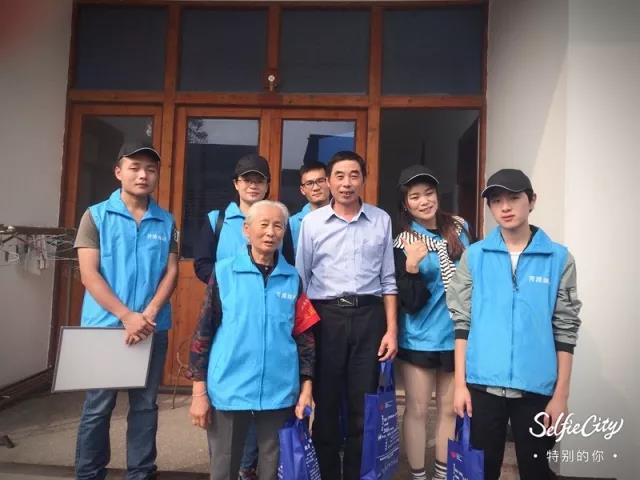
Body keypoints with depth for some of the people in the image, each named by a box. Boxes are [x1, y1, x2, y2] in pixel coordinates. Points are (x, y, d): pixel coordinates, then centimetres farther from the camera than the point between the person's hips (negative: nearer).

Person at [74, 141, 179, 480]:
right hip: (105, 325, -2)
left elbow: (171, 272, 3)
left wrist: (149, 314, -12)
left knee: (145, 405, 10)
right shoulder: (96, 215, 1)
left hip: (153, 327, 2)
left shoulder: (166, 221, 6)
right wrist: (126, 316, -15)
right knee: (98, 406, 7)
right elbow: (89, 275, -7)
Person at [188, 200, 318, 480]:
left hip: (280, 393, 2)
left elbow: (304, 336, 5)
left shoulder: (293, 279, 4)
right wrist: (199, 390, -4)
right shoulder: (224, 272, -3)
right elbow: (203, 332, -2)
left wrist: (306, 387, 2)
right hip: (229, 391, -1)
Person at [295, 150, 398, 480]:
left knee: (363, 406, 9)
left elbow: (388, 280, 8)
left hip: (368, 316, 1)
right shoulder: (311, 222, 3)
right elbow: (300, 280, 6)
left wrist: (391, 329, 3)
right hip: (325, 317, 0)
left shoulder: (381, 220, 6)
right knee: (325, 404, 10)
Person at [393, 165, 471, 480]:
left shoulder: (458, 228, 1)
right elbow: (409, 303, -15)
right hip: (420, 337, -4)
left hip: (457, 333, 4)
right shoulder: (403, 244, -11)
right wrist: (411, 266, -29)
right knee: (417, 409, 7)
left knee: (449, 407, 15)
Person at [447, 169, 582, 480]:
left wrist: (561, 394, 0)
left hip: (537, 387, 0)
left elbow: (565, 329, 1)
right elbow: (462, 321, 2)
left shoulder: (559, 258, 0)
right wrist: (460, 383, -1)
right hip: (482, 384, 1)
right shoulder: (474, 256, 1)